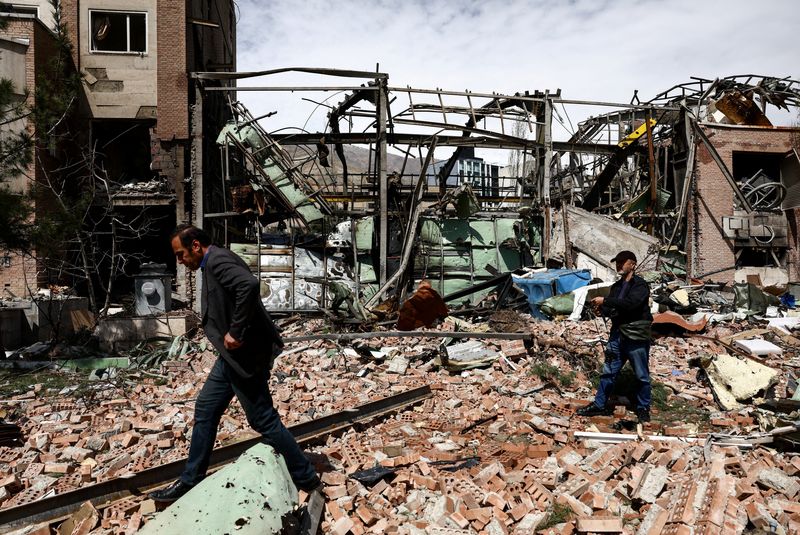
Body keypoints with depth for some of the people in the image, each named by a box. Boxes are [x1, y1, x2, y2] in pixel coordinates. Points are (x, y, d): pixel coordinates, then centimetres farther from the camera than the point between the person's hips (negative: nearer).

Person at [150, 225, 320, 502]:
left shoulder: (218, 260, -17)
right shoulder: (213, 265, 15)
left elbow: (249, 285, -35)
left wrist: (236, 333, -28)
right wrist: (231, 335, 5)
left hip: (245, 356, -10)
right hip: (232, 356, 10)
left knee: (264, 420, 0)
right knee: (205, 411, 17)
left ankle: (306, 477, 16)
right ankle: (189, 481, 32)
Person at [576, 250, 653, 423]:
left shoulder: (640, 285, -9)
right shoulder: (616, 286, 13)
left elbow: (630, 303, -27)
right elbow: (610, 311, 15)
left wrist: (605, 301, -24)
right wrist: (602, 308, -7)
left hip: (636, 338, -6)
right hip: (617, 335, 6)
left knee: (642, 376, 8)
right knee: (608, 372, 9)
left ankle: (643, 408, 23)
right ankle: (599, 405, 17)